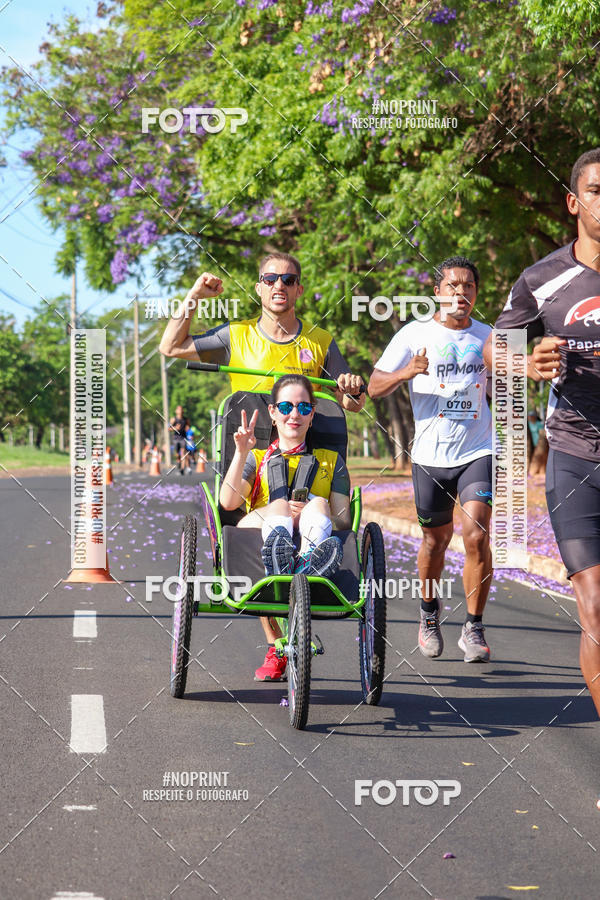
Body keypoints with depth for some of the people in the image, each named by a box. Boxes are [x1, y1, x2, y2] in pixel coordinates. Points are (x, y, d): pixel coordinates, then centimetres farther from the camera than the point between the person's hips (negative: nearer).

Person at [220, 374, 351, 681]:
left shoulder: (330, 460, 26)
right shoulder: (258, 458, 25)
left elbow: (343, 518, 11)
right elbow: (228, 501, 5)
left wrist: (312, 511, -10)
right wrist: (242, 453, -6)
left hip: (312, 530, 0)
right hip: (255, 534, 0)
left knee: (319, 506, -31)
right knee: (279, 506, -32)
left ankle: (309, 561, -68)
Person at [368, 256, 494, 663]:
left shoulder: (487, 337, 8)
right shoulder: (414, 334, 0)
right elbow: (374, 387, -3)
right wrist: (406, 373, -22)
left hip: (478, 451, 0)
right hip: (431, 455, 0)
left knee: (476, 536, -15)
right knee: (436, 538, 11)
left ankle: (474, 628, -3)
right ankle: (430, 613, 37)